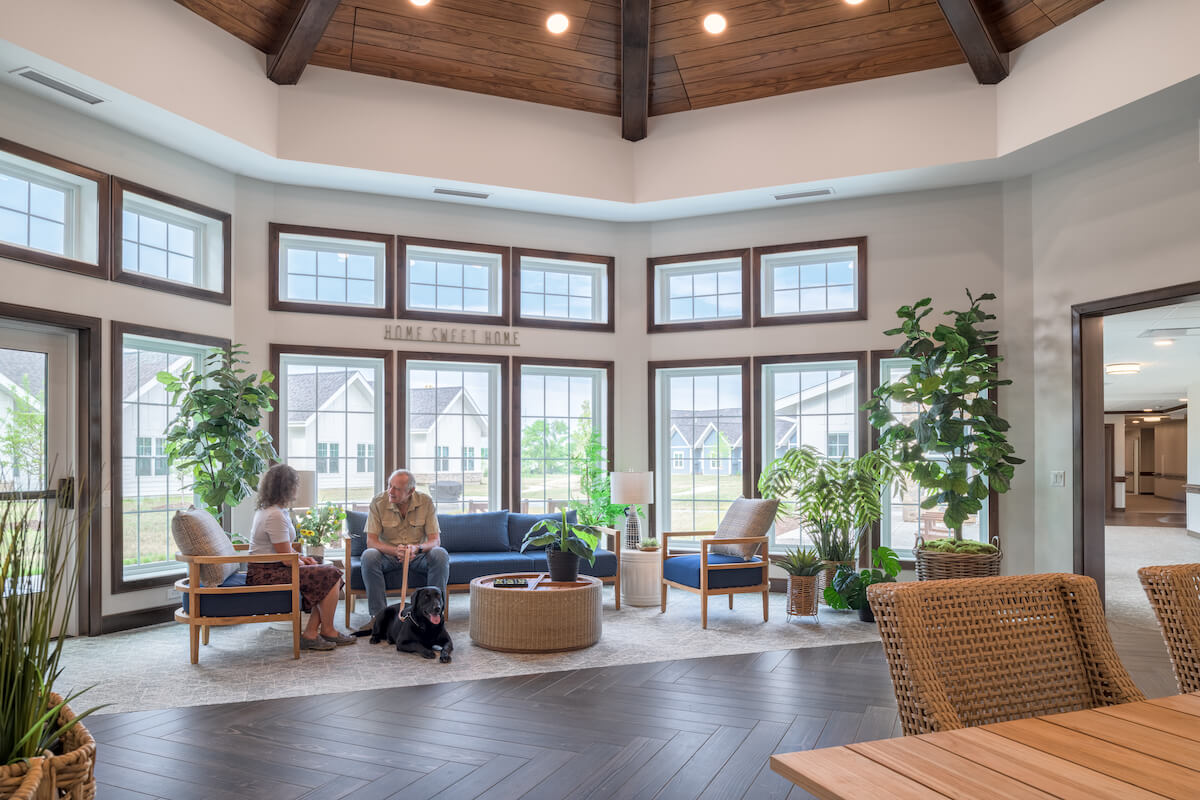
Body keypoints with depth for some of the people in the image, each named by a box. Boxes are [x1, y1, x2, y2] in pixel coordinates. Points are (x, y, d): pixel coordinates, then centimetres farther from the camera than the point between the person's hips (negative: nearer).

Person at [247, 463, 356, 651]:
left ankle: (310, 633, 0)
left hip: (263, 571, 10)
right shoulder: (276, 516, -21)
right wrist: (303, 564, 1)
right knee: (332, 576, -14)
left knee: (329, 572, 4)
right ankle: (327, 631, 2)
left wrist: (301, 558, 12)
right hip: (267, 575, -10)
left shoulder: (265, 509, 12)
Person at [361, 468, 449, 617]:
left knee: (440, 555, -29)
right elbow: (371, 541, -14)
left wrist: (417, 548, -34)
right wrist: (395, 551, -33)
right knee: (368, 556, -31)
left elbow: (435, 540, -11)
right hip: (389, 554, 0)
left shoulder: (426, 501, -10)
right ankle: (378, 614, -22)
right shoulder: (378, 502, -11)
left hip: (418, 555, 0)